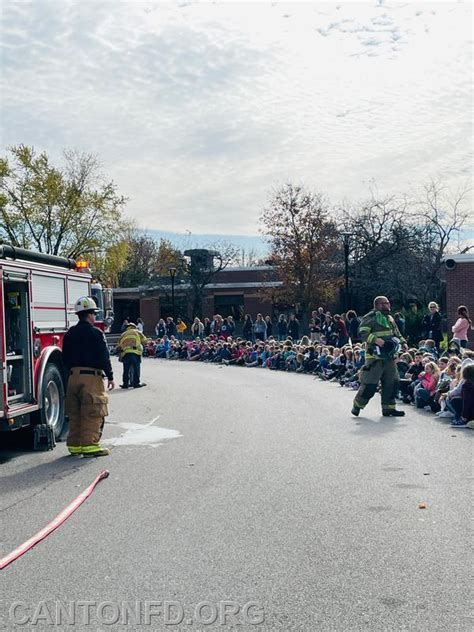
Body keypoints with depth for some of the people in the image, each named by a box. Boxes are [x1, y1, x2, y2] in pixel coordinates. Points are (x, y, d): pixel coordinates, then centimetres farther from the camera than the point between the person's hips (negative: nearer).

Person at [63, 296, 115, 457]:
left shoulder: (70, 334, 12)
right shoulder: (95, 333, -8)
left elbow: (65, 358, 16)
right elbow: (104, 357, -10)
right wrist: (110, 376, -4)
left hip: (73, 376, 7)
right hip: (92, 377, -7)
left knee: (75, 413, 12)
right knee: (92, 413, -3)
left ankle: (74, 444, 17)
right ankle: (89, 444, -5)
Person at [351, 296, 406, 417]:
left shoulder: (390, 318, 19)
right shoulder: (370, 317, -7)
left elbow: (396, 334, 29)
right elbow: (362, 333, -15)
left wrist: (402, 341, 10)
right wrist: (375, 339, -26)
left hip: (389, 356, 8)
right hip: (375, 356, -8)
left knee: (392, 382, 5)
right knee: (370, 384, -7)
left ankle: (388, 408, 14)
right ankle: (357, 405, 11)